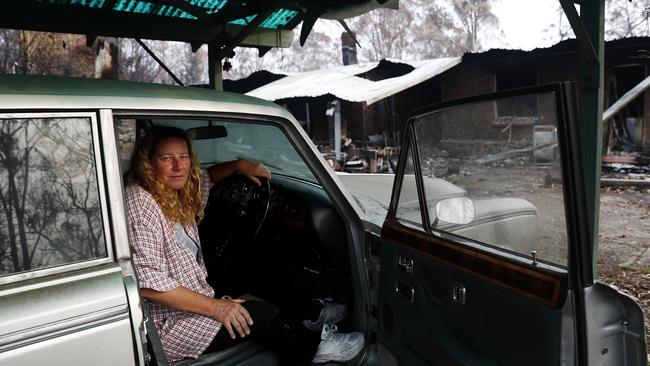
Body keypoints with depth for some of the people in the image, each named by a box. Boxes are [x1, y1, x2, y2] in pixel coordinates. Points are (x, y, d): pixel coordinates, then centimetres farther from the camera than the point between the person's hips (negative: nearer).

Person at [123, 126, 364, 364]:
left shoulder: (176, 192, 2)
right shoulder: (140, 204, -23)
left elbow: (205, 177, 25)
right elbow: (149, 287, -27)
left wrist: (240, 164, 7)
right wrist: (215, 307, -23)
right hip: (170, 327, -9)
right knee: (261, 314, -8)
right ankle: (314, 347, 17)